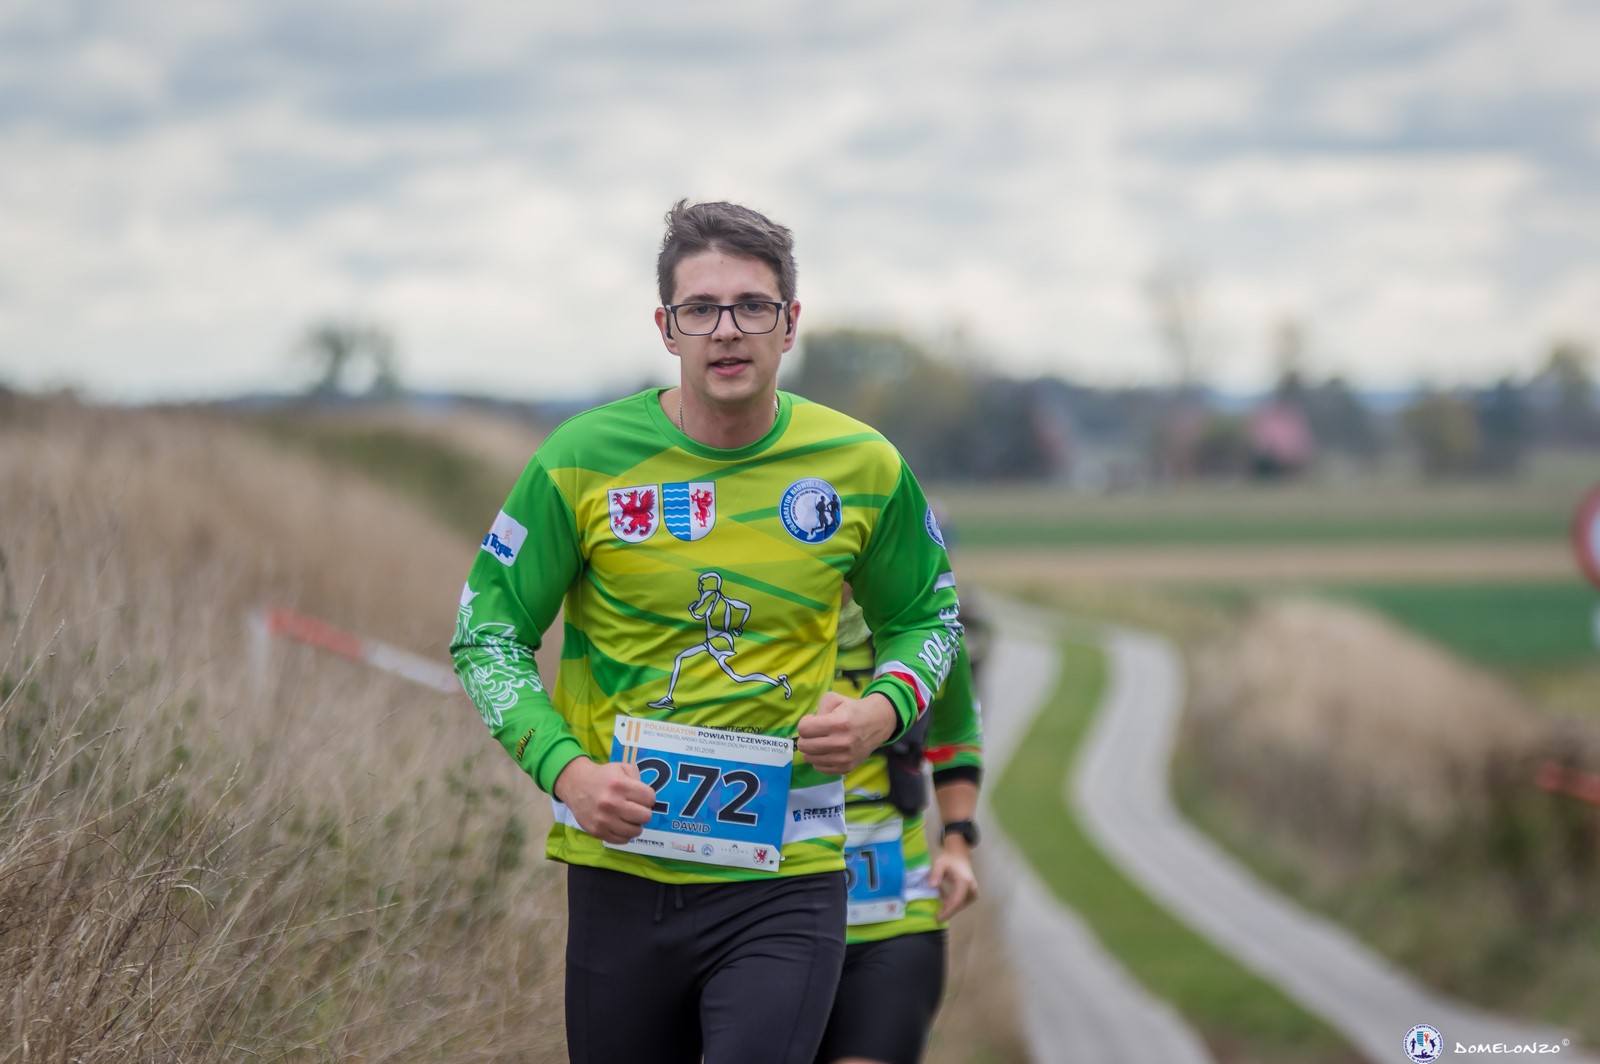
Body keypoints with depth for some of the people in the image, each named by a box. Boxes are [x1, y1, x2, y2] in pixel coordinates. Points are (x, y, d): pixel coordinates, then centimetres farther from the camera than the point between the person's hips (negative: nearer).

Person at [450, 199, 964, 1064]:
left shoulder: (863, 466, 1)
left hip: (785, 878, -1)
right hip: (620, 872, 1)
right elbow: (486, 632, 3)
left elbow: (927, 618, 17)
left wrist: (884, 709, -5)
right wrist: (563, 767, -12)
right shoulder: (583, 459, -4)